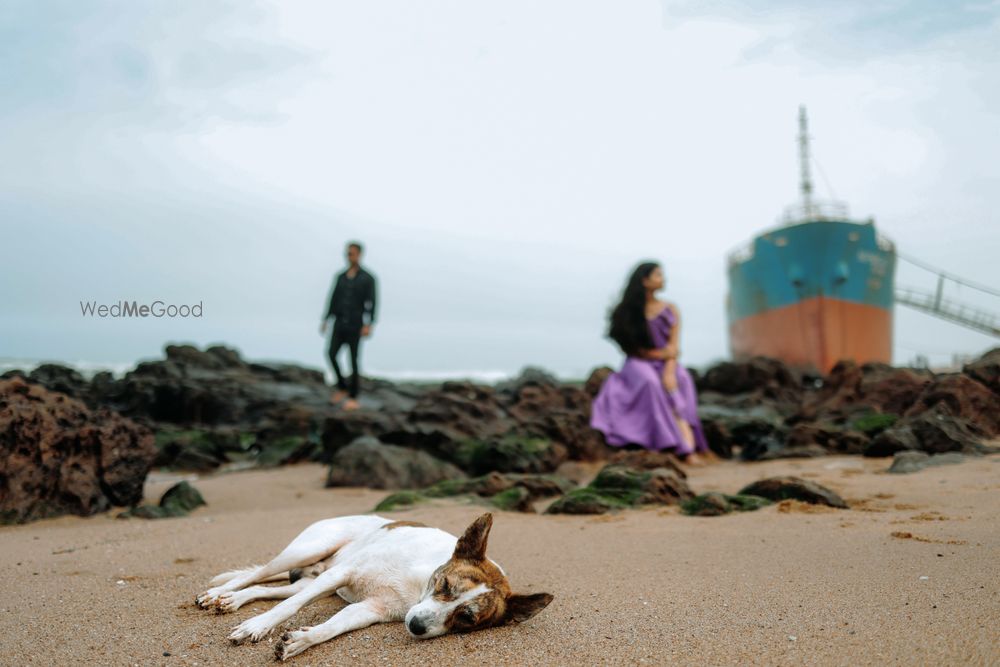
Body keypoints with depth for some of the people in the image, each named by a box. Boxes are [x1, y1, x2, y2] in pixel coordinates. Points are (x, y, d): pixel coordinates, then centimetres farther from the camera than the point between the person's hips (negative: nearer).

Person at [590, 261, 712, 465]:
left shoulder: (670, 310, 10)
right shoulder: (628, 311, 2)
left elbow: (674, 346, 0)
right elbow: (632, 347, 0)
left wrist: (669, 371, -18)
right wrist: (659, 354, -10)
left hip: (667, 364, 3)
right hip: (640, 364, -2)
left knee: (680, 379, -31)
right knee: (651, 381, -35)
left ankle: (689, 449, -41)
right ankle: (685, 448, -39)